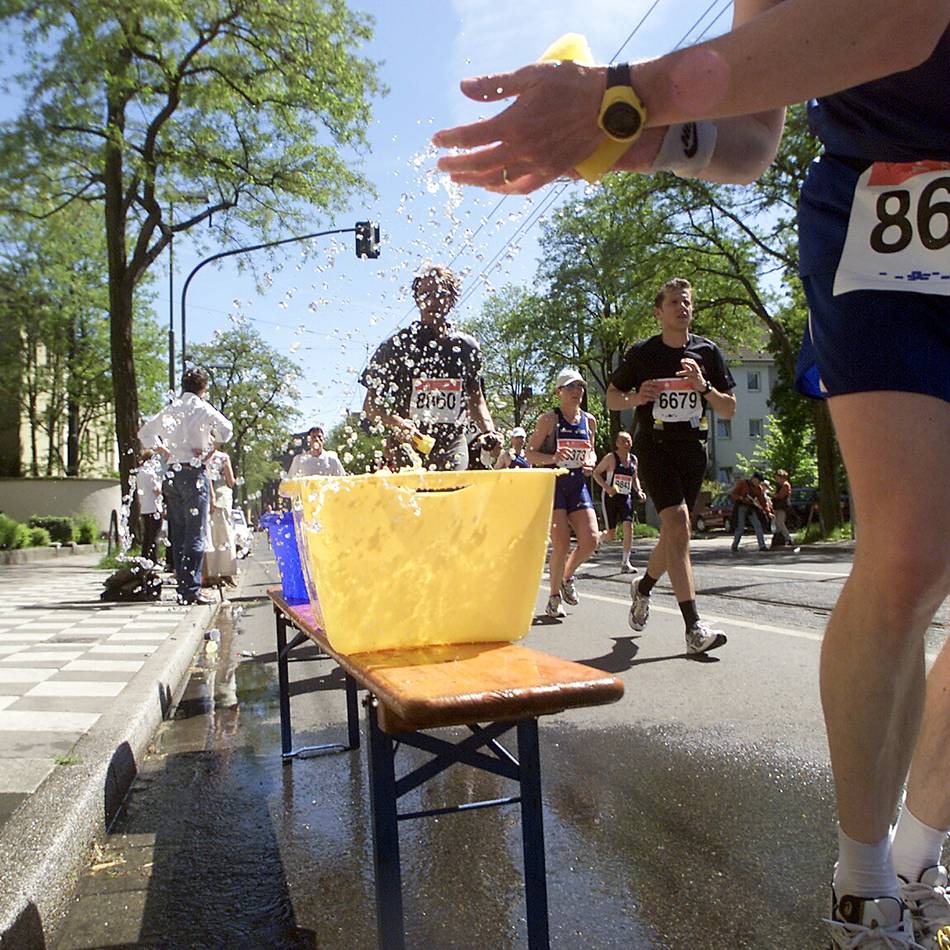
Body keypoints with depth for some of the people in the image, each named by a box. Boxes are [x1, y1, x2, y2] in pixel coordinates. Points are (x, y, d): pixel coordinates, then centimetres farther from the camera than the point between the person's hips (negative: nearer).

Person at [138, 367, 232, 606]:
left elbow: (144, 432, 20)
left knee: (177, 533, 10)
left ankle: (182, 588, 13)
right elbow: (225, 428, -17)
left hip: (171, 474, 6)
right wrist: (212, 450, -4)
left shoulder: (170, 409, 12)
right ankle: (191, 589, -10)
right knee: (195, 533, -5)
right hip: (193, 472, -6)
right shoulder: (202, 408, -4)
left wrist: (162, 450, 17)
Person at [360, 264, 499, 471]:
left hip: (452, 448, 2)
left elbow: (476, 398, 23)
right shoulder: (396, 346, 3)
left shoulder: (466, 347, 11)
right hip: (406, 446, -2)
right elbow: (370, 405, 3)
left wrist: (488, 431, 5)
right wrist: (394, 422, -17)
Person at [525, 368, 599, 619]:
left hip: (578, 485, 5)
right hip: (553, 484, -5)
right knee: (562, 544, -12)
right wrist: (553, 458, -22)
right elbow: (530, 454, -5)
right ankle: (554, 597, 8)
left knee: (591, 540, -7)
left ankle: (567, 577, 23)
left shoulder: (589, 421, 10)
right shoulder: (549, 419, -6)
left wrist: (591, 462, 0)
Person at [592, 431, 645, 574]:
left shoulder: (633, 459, 9)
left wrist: (639, 491, 6)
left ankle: (625, 563, -7)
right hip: (610, 497, -4)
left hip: (626, 497, 4)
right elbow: (596, 472, -5)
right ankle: (597, 538, 37)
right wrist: (606, 487, -18)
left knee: (629, 526, -15)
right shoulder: (611, 457, -7)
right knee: (611, 534, -1)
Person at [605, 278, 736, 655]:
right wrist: (637, 398, -10)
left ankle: (643, 586, 42)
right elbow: (612, 398, 11)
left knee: (674, 533, 10)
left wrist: (704, 386, -11)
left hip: (693, 449, 4)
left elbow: (729, 410, 7)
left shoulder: (708, 352, 8)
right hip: (654, 444, -4)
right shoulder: (642, 353, 2)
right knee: (677, 522, -21)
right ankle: (694, 627, -22)